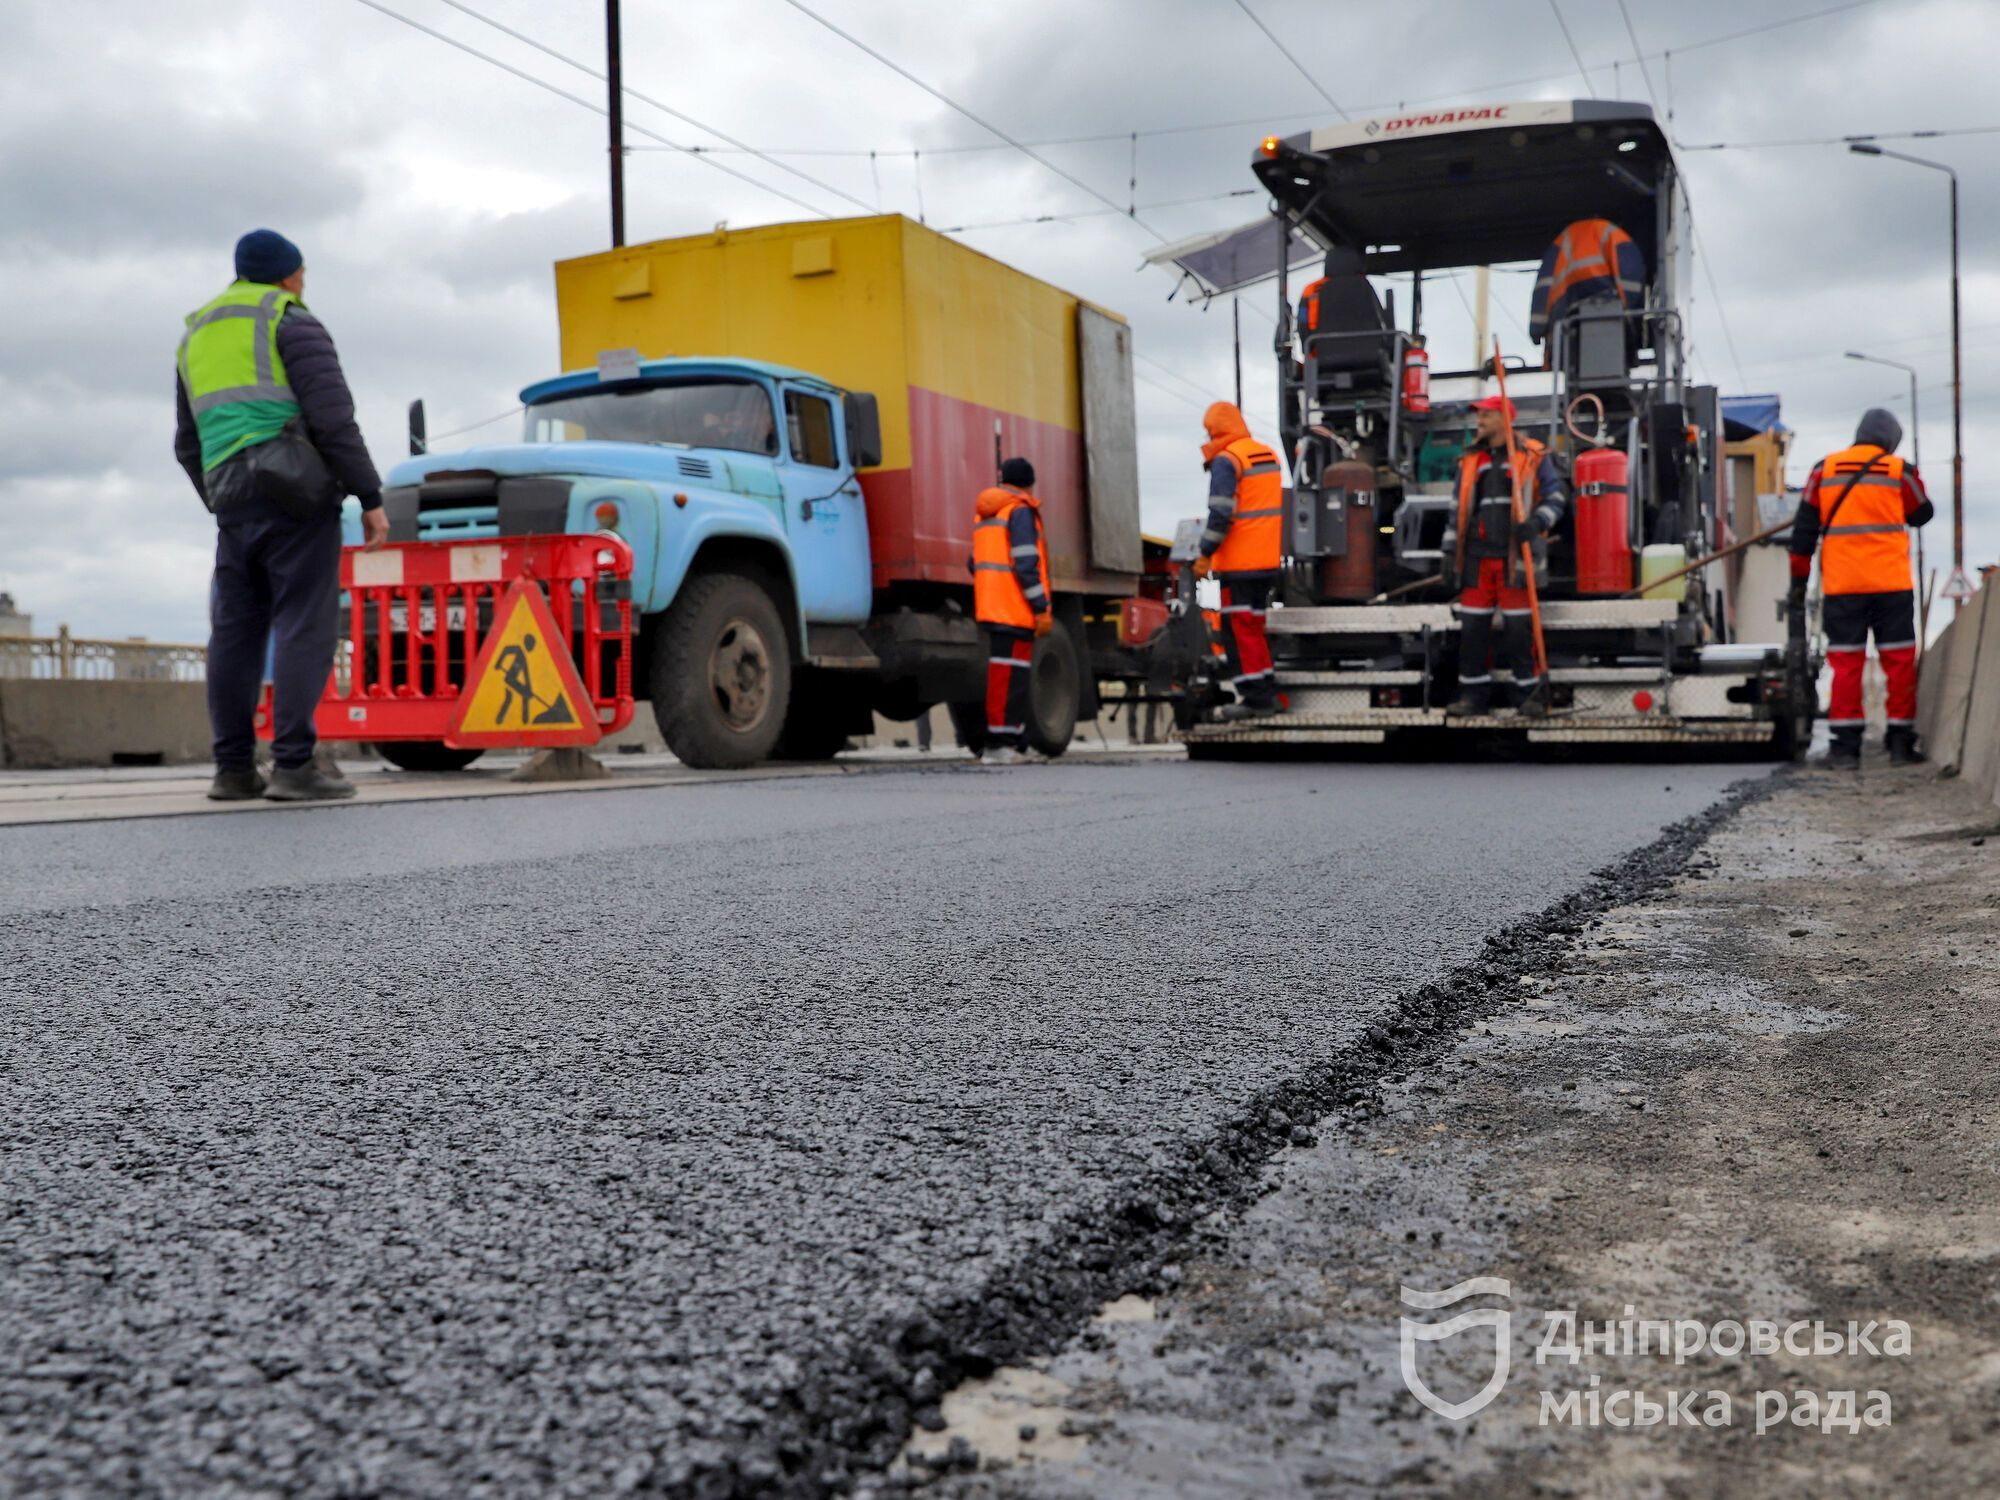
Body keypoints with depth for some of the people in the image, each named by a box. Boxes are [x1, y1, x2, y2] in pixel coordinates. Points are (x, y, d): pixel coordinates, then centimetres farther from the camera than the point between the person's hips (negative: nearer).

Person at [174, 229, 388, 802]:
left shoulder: (196, 336, 21)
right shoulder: (292, 323, -2)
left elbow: (188, 446, 23)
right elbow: (333, 420, -13)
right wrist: (370, 498, -11)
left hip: (233, 504, 7)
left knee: (235, 631, 8)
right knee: (303, 628, -8)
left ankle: (233, 769, 7)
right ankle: (293, 765, -14)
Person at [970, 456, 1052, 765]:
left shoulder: (983, 514, 20)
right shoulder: (1020, 511, -8)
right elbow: (1026, 565, -17)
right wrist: (1042, 609, -15)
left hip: (992, 610, 9)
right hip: (1015, 610, -9)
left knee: (1002, 673, 14)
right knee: (1010, 675, -9)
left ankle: (1010, 741, 17)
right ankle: (999, 744, -11)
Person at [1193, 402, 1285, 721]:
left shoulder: (1226, 461, -13)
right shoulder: (1270, 455, 13)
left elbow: (1222, 513, -19)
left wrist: (1205, 554, -13)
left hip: (1239, 562, -8)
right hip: (1268, 561, 8)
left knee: (1238, 628, -2)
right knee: (1254, 626, 17)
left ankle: (1255, 698, -3)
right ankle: (1268, 694, 19)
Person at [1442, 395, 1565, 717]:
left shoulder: (1534, 457, 4)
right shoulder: (1470, 461, 16)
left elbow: (1554, 499, 2)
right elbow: (1459, 508, 18)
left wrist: (1536, 522, -17)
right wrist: (1450, 549, 12)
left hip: (1515, 555, -4)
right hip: (1477, 556, 4)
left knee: (1519, 628, -3)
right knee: (1472, 627, 2)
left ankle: (1530, 693, 5)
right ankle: (1474, 693, 10)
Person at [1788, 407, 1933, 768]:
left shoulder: (1824, 469, 5)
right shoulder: (1900, 471, 1)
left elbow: (1804, 528, 5)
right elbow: (1921, 515, 16)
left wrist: (1799, 580, 9)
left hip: (1841, 585, 1)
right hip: (1892, 584, -1)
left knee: (1845, 662, 4)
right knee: (1899, 661, 7)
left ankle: (1845, 745, 0)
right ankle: (1901, 742, 8)